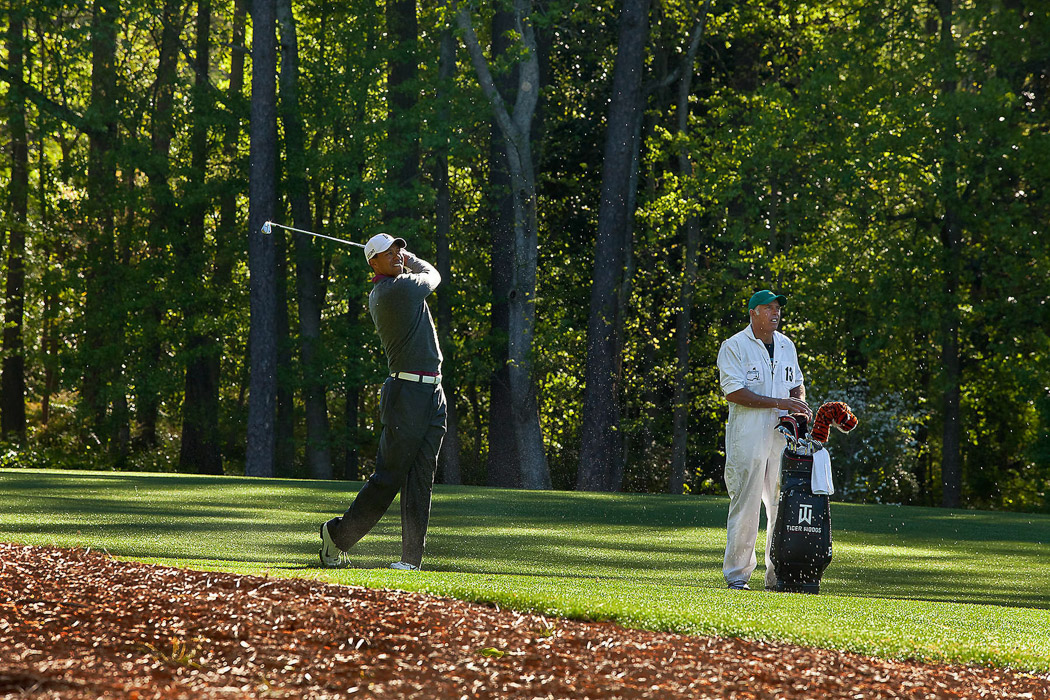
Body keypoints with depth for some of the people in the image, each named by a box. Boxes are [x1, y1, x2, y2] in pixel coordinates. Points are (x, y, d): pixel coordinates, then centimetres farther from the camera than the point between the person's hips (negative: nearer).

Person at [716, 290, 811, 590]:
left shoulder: (786, 346, 16)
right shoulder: (734, 346, -4)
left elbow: (797, 383, 27)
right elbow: (733, 392, -13)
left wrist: (799, 401, 2)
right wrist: (778, 403, -18)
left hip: (783, 436, 6)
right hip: (748, 437, -6)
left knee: (783, 507, 3)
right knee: (745, 506, -7)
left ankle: (777, 576, 7)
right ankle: (737, 575, -1)